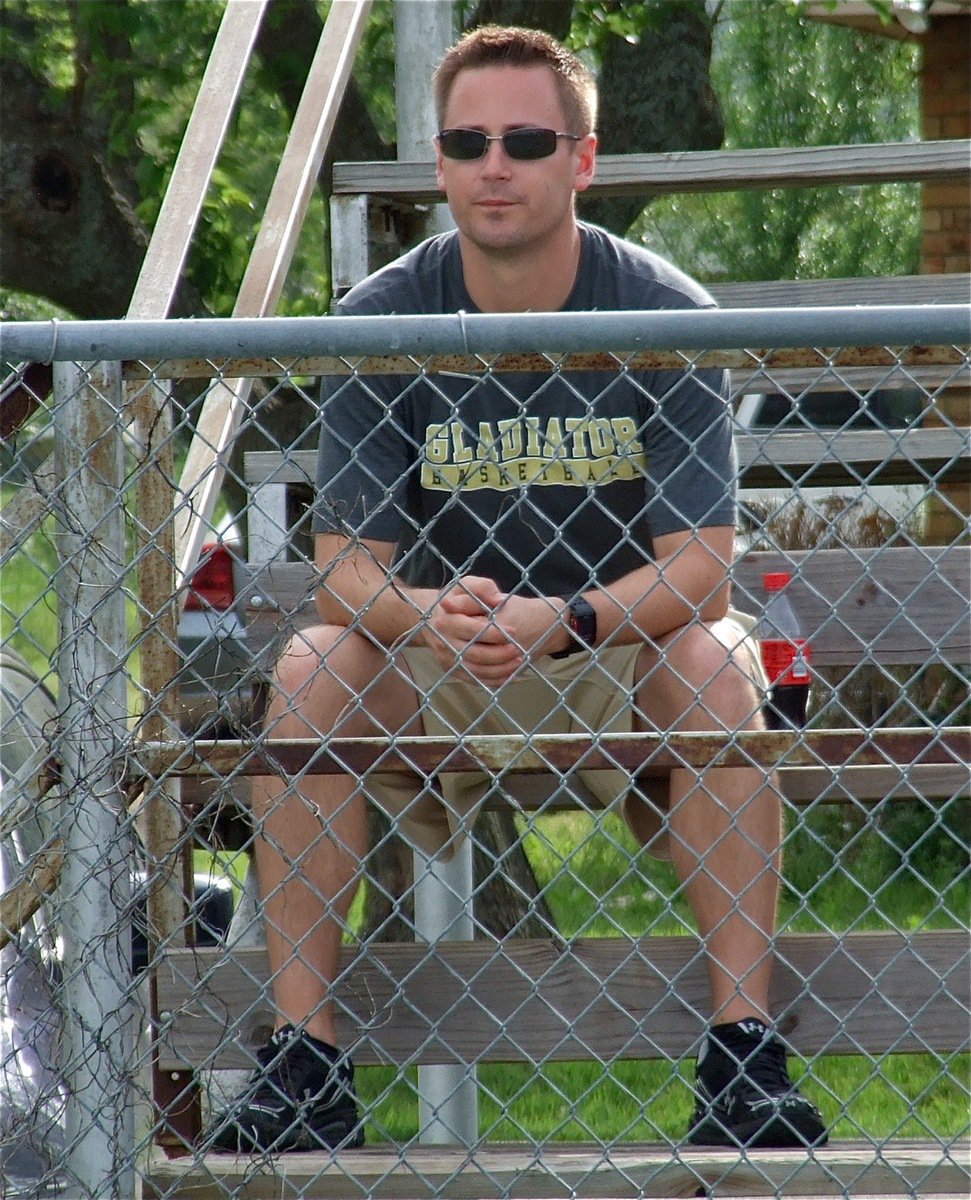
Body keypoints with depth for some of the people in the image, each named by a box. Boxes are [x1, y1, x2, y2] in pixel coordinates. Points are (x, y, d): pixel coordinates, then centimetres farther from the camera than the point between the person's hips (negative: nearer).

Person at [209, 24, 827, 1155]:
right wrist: (429, 615, -37)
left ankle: (745, 1047, -30)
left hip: (617, 651, -1)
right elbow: (344, 569, -13)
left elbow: (701, 568, -18)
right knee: (311, 667, -27)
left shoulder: (665, 315, -13)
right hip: (435, 678, 1)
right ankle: (303, 1055, -27)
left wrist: (563, 622, -38)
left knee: (713, 659, -31)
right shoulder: (382, 319, -9)